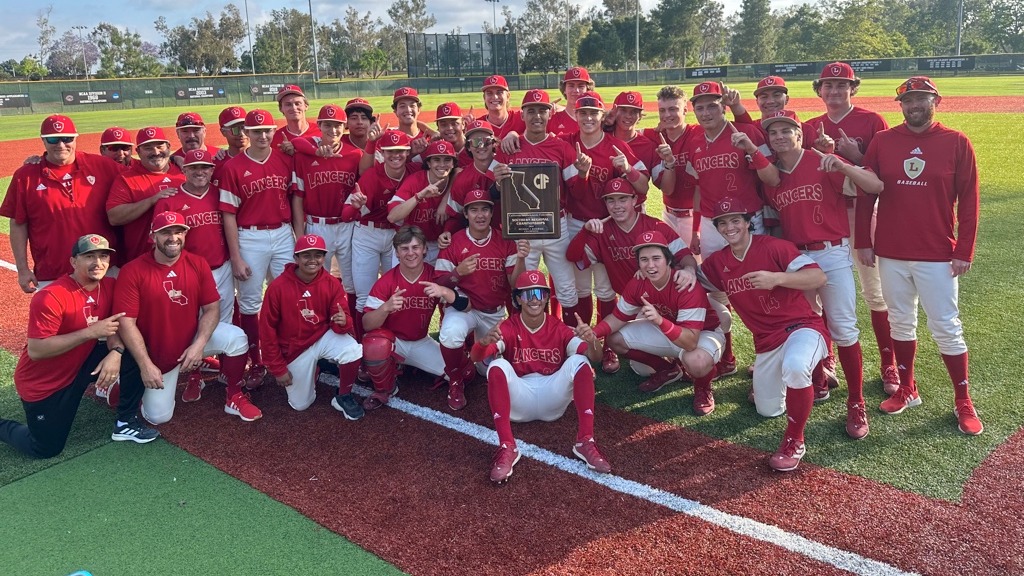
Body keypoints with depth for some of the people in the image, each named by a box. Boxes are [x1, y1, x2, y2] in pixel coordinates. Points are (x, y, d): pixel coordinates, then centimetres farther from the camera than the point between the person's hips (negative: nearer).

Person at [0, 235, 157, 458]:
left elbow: (116, 326, -3)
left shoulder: (109, 286, -8)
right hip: (42, 382, -5)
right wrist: (91, 332, -34)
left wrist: (116, 352, -26)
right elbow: (35, 351, -29)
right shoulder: (50, 297, -28)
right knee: (46, 449, 3)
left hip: (83, 364, 6)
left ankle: (126, 423, -1)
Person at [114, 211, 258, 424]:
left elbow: (212, 307, -9)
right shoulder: (133, 271, -18)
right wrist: (145, 365, -24)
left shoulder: (198, 264, -8)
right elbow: (126, 322, -20)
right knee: (158, 416, -1)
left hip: (192, 336, 2)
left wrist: (199, 345, -23)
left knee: (236, 338, -24)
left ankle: (234, 397, -3)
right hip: (156, 352, -2)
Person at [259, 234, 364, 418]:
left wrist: (343, 321, -36)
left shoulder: (331, 284, -12)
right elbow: (267, 329, -11)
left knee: (353, 351, -30)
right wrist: (278, 368, -10)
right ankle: (311, 369, 37)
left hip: (324, 338, 1)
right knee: (300, 404, 6)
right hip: (294, 349, -1)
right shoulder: (278, 287, -18)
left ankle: (343, 397, -4)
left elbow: (343, 319, -9)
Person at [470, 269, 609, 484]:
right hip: (519, 399, -1)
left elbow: (595, 358, -12)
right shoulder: (508, 327, -1)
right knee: (497, 366, -27)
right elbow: (476, 357, -18)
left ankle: (585, 441, -26)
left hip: (553, 399, 1)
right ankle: (507, 447, -32)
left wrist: (591, 340, -36)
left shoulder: (559, 328, 1)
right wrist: (485, 342, -42)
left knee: (578, 361, -22)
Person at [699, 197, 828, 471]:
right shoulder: (717, 263, 1)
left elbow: (819, 277, -21)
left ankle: (795, 441, -19)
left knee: (794, 367, -41)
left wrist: (777, 278, -36)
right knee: (768, 411, 17)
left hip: (802, 326, -6)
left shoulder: (773, 247, -16)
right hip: (766, 342, 6)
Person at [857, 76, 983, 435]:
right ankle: (907, 390, 26)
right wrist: (863, 241, 1)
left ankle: (963, 402, 15)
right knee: (900, 323, 12)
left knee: (946, 328, 2)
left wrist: (964, 252, -6)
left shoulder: (956, 143, -2)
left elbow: (968, 201, -2)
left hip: (937, 256, -2)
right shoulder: (882, 141, 2)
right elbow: (866, 194, 5)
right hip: (890, 253, 2)